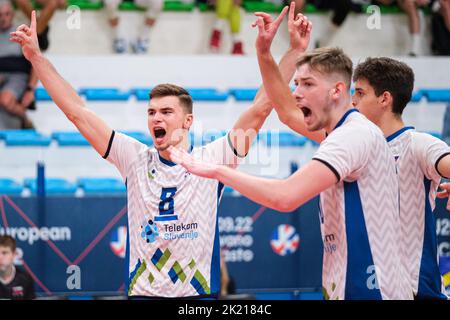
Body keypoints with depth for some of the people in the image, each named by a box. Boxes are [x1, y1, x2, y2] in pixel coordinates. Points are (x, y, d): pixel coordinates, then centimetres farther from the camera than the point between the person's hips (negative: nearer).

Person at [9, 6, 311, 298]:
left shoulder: (212, 159, -2)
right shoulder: (135, 159, 3)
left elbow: (261, 108, -6)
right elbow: (76, 111, 2)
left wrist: (295, 50, -11)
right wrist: (36, 56, -1)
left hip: (200, 292, -2)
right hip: (142, 291, 2)